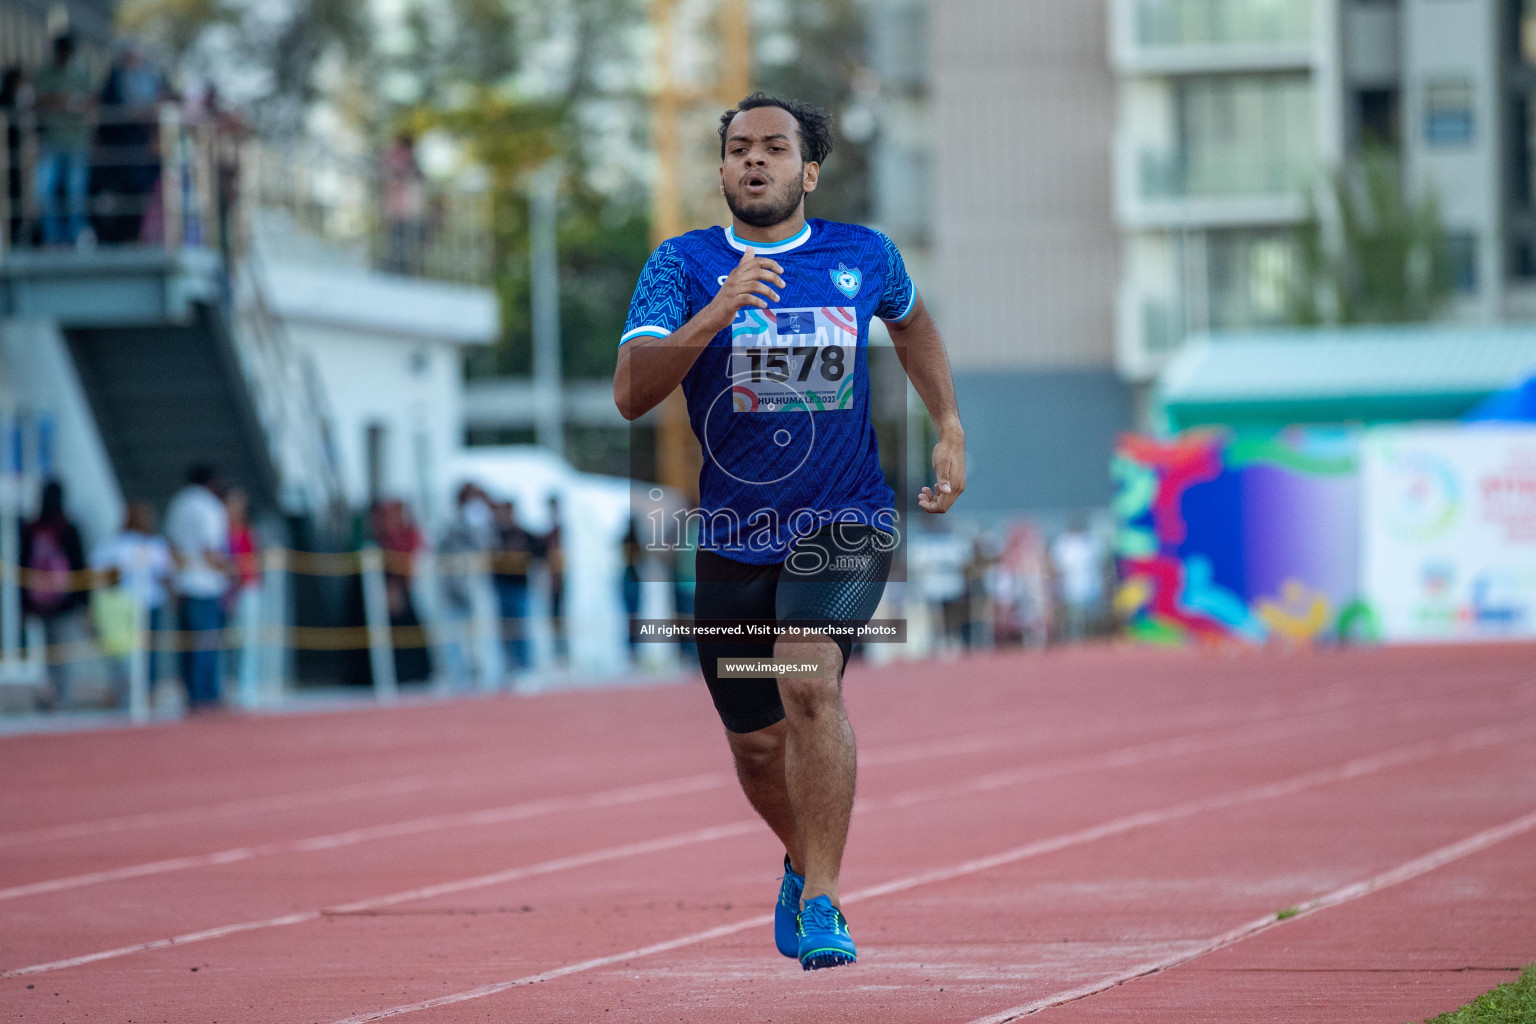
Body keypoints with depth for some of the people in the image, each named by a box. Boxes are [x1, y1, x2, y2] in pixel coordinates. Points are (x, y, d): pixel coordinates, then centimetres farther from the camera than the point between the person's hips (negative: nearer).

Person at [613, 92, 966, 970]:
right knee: (758, 742, 10)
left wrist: (951, 429, 14)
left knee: (811, 682, -26)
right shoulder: (684, 264, -4)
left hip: (844, 520, -2)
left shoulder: (864, 257, 0)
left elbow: (912, 322, 24)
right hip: (730, 535, 2)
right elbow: (631, 394, -17)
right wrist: (714, 317, -30)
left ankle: (821, 901, -20)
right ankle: (805, 860, 42)